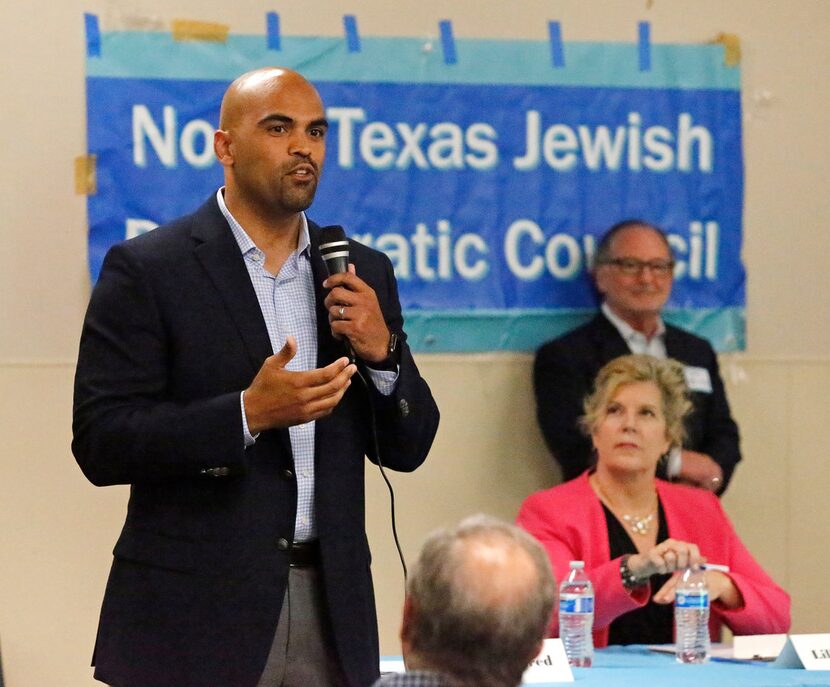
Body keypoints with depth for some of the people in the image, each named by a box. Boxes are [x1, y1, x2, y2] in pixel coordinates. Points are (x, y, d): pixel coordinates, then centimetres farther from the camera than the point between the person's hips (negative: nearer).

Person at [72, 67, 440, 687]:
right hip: (195, 611, -4)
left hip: (330, 610, 4)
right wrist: (247, 414, -20)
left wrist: (383, 352, -6)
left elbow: (407, 449, 12)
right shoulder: (146, 270, -4)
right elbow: (101, 444, -10)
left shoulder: (364, 273, 11)